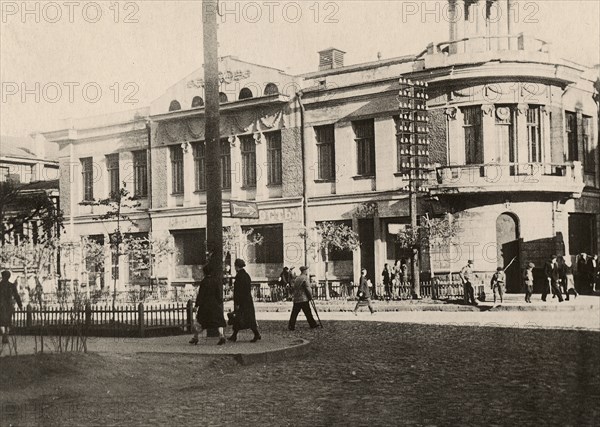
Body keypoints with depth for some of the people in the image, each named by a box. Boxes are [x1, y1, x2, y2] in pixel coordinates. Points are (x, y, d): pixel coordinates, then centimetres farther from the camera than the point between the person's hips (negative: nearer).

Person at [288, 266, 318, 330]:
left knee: (294, 313, 5)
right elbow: (307, 288, -11)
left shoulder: (297, 278, 14)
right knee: (308, 313, 3)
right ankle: (312, 324, 12)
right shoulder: (305, 278, -9)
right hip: (303, 299, -7)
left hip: (296, 299, 7)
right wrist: (311, 297, 0)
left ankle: (291, 326, 3)